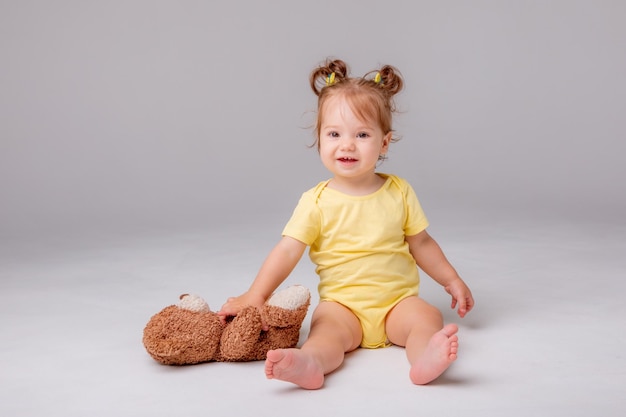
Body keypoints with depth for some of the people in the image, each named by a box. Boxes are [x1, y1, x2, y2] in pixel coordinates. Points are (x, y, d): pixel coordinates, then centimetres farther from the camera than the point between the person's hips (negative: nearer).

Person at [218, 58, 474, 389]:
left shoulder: (399, 192, 4)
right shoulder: (316, 202, -4)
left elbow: (421, 243, 15)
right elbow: (288, 251, -10)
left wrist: (452, 280, 15)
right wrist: (255, 296, -20)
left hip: (397, 301, 2)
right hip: (343, 303, -2)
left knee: (427, 317, -26)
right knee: (327, 327, -30)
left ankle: (424, 359, -52)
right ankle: (310, 364, -56)